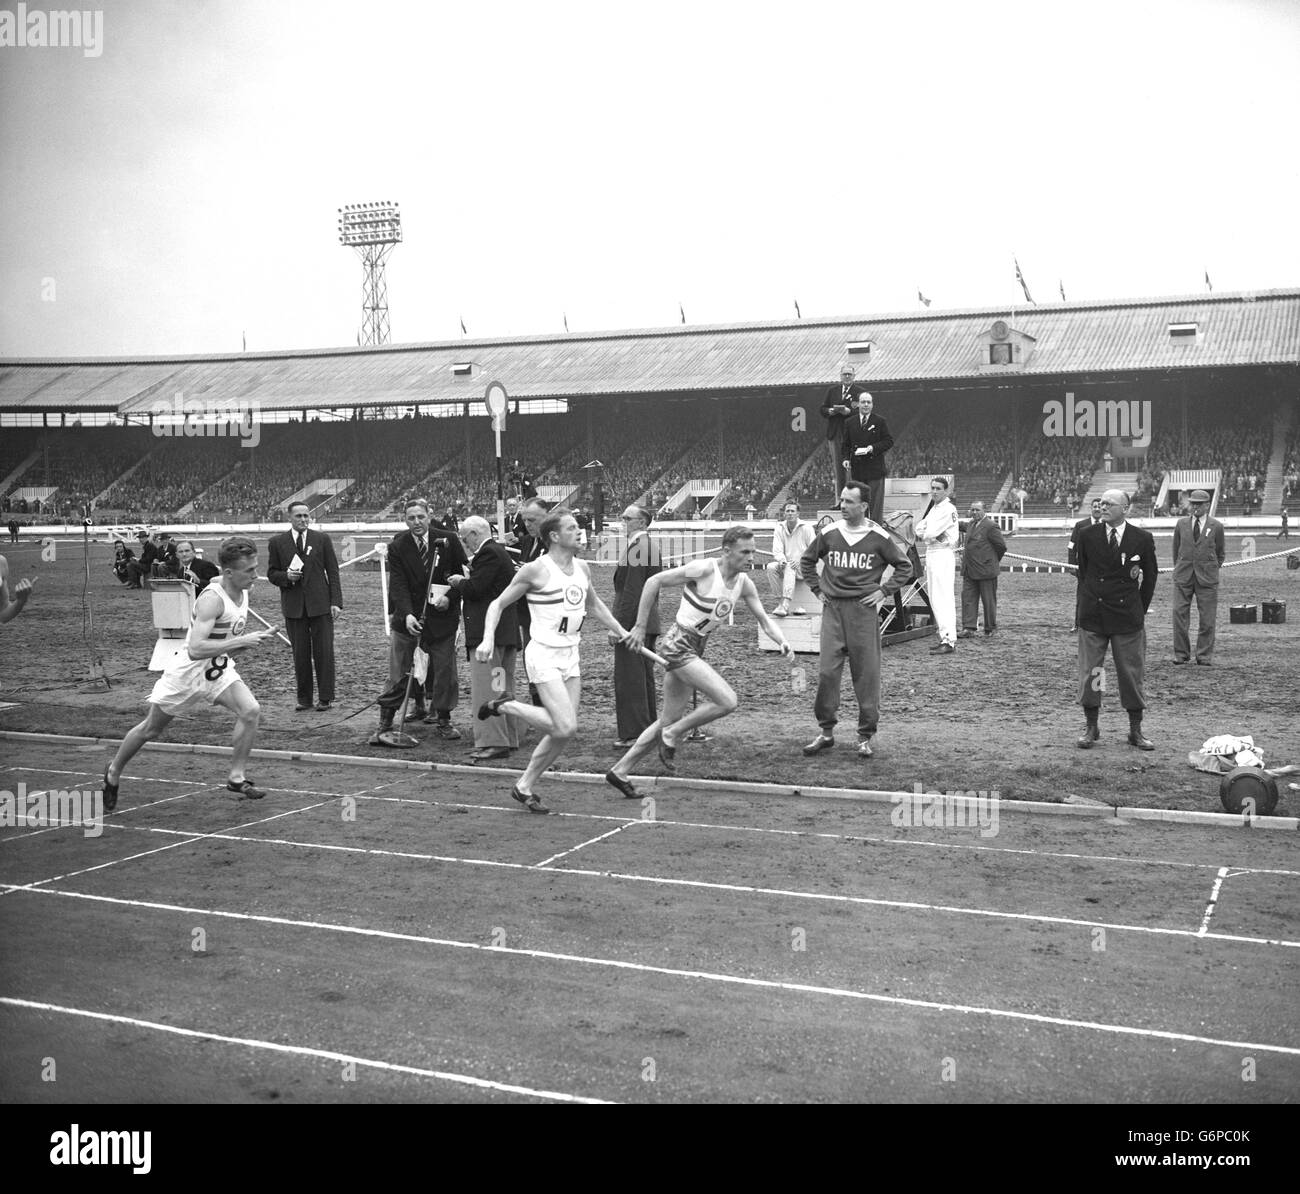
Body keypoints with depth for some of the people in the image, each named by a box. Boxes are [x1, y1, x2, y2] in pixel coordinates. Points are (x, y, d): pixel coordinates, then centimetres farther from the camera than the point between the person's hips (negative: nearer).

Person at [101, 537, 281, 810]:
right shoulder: (212, 599, -29)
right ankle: (113, 773, 38)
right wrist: (240, 641, -40)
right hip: (187, 672, -6)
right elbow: (196, 649, -39)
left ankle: (237, 778, -5)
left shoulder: (243, 594, -2)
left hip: (219, 670, 6)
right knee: (150, 729, 13)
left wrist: (256, 638, -3)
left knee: (251, 710, -18)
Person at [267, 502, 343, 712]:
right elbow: (271, 573, 11)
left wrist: (336, 601, -3)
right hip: (293, 606, 1)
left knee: (324, 651, -1)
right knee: (300, 654, 3)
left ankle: (325, 698, 7)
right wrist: (286, 576, -12)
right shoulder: (277, 543, 7)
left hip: (320, 604, -1)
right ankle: (304, 698, 12)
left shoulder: (322, 539, 5)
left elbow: (332, 571, 4)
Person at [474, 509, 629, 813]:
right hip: (544, 655, -7)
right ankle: (506, 707, 4)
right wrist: (487, 639, -18)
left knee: (563, 732, 5)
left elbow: (594, 604, 26)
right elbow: (498, 604, -4)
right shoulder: (536, 570, -11)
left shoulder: (582, 568, 8)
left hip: (570, 656, 7)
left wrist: (622, 632, 24)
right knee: (565, 727, -17)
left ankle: (525, 787, 20)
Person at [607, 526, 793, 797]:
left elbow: (764, 619, 8)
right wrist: (641, 627, -11)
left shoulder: (744, 583, 4)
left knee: (670, 722, 12)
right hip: (678, 645, -8)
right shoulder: (704, 570, -17)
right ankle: (672, 736, -1)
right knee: (728, 701, -18)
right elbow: (654, 582, -12)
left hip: (695, 649, 8)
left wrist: (782, 640, -12)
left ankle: (620, 771, 21)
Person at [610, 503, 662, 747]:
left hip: (632, 622, -10)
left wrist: (618, 625, -20)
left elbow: (631, 591, -21)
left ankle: (634, 733, -3)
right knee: (645, 677, 16)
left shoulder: (636, 547, -17)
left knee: (629, 678, -6)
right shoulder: (653, 546, 14)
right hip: (648, 622, 10)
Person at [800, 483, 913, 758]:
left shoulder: (879, 537, -2)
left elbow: (905, 566, 9)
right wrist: (818, 589, 11)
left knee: (866, 674, 1)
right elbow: (807, 561, 20)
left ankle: (866, 737, 11)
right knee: (826, 671, -3)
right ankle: (826, 732, 10)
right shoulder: (828, 533, 4)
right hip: (833, 609, 2)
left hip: (864, 610, -2)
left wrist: (884, 591, 0)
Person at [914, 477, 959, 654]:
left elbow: (930, 532, -17)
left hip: (943, 554, -10)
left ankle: (949, 641, -18)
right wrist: (926, 532, -8)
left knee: (944, 598, -14)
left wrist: (922, 532, 3)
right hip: (930, 553, 10)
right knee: (935, 599, 11)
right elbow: (920, 528, 13)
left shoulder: (948, 509, -11)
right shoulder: (932, 508, 19)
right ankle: (944, 637, 17)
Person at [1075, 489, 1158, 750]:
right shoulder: (1088, 536, 1)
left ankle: (1135, 731, 13)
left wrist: (1139, 609, 8)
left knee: (1132, 673, 3)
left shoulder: (1142, 539, -1)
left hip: (1128, 616, -1)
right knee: (1089, 673, 2)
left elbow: (1150, 577, 9)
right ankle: (1091, 727, 14)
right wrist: (1089, 603, 10)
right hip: (1093, 616, 1)